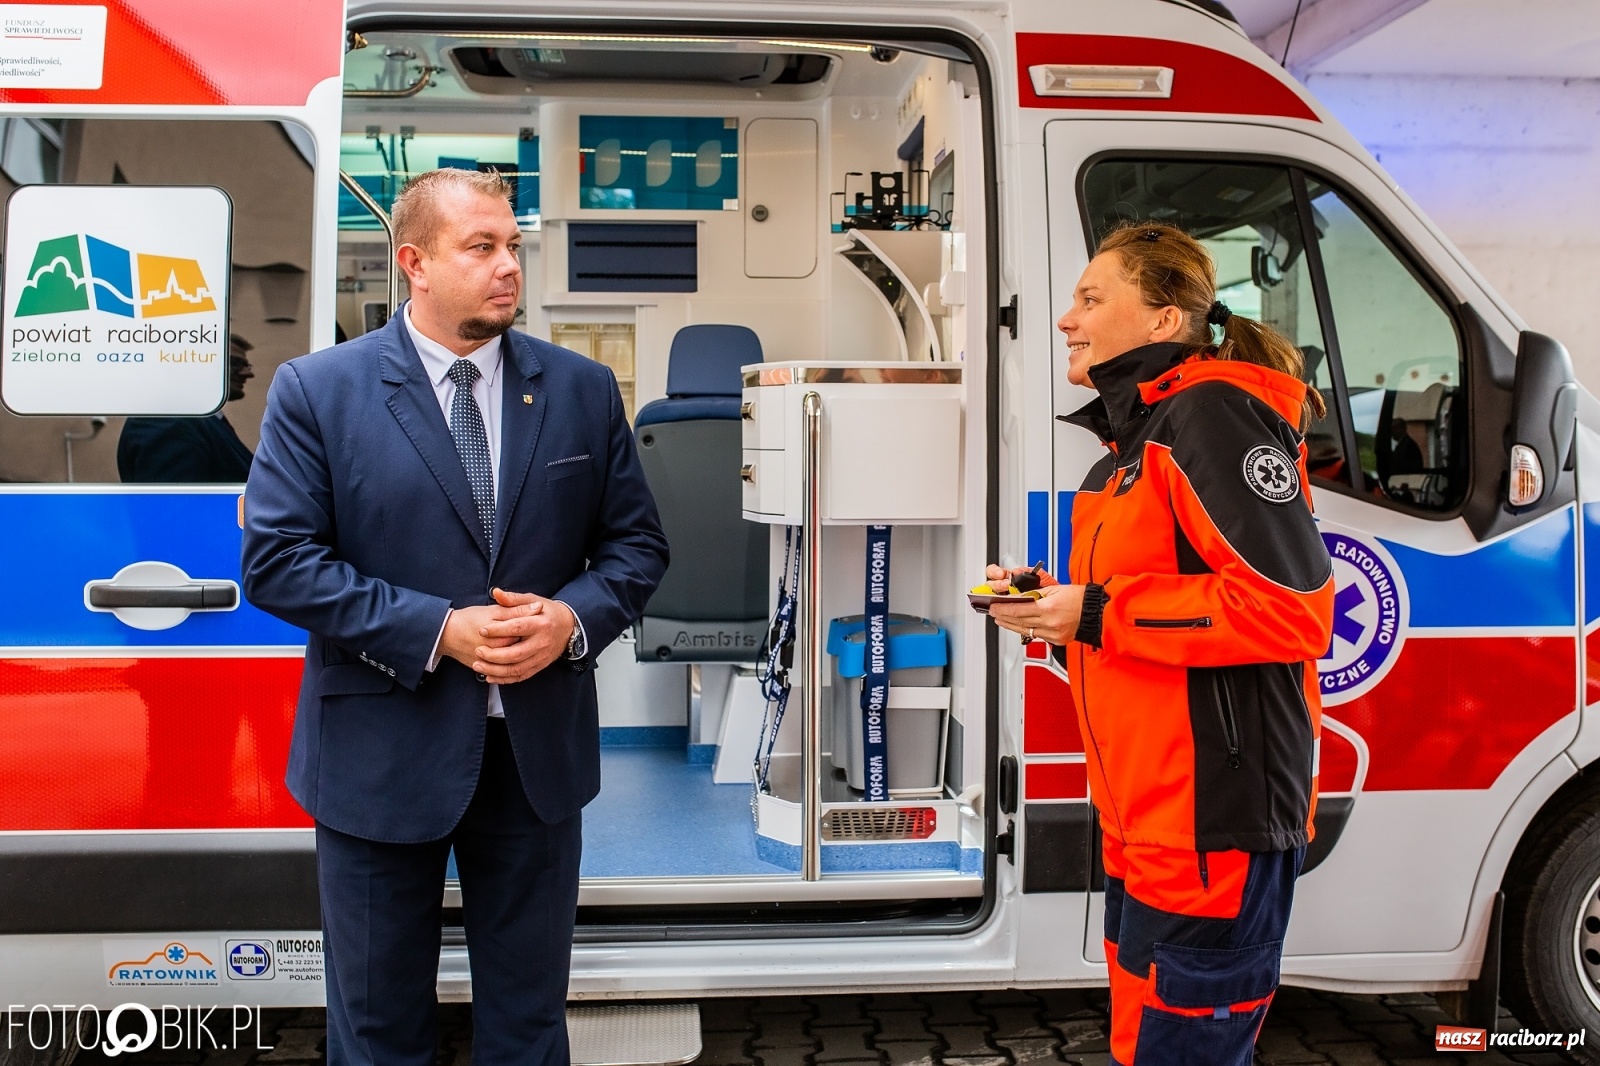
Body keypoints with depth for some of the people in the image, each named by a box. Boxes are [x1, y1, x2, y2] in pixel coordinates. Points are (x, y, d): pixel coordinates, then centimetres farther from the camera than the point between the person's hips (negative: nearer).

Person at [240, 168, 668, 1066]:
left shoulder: (583, 388, 2)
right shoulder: (317, 390, -5)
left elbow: (637, 544, 5)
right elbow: (277, 560, -10)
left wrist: (573, 619, -15)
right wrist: (436, 629, -19)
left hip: (541, 750, 3)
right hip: (382, 751, -2)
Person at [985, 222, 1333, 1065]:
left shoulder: (1212, 418, -14)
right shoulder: (1136, 434, 17)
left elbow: (1293, 607, -22)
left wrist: (1099, 613, -20)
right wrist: (1049, 604, 6)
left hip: (1214, 820, -10)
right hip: (1143, 822, 10)